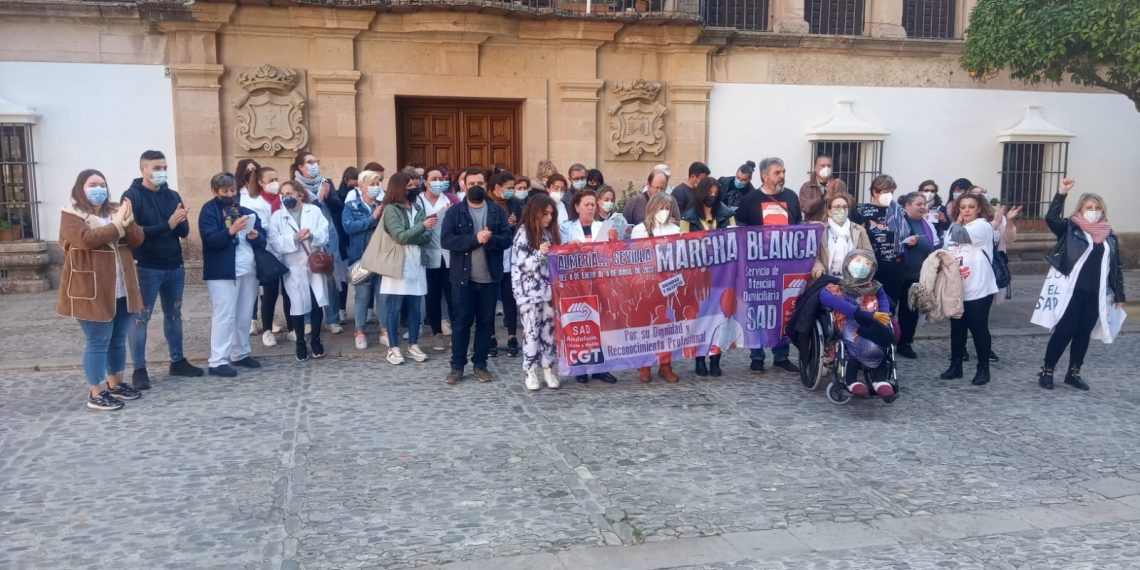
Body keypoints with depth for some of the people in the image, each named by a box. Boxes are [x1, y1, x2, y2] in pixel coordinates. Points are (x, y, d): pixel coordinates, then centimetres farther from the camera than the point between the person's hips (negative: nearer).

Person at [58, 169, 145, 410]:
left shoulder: (116, 210, 13)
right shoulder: (71, 215, -6)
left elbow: (138, 239, 3)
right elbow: (87, 239, -24)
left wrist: (127, 221, -15)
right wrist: (116, 224, -20)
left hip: (121, 289, 6)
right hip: (92, 291, -6)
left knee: (118, 339, 14)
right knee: (98, 342, -3)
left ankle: (116, 383, 28)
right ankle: (96, 393, 6)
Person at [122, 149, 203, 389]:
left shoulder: (173, 196, 8)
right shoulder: (132, 196, -8)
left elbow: (184, 231, 4)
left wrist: (179, 222, -18)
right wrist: (167, 225, -24)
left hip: (174, 266, 6)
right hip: (146, 268, -6)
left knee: (174, 314, 15)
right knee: (140, 317, 2)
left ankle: (178, 361, 26)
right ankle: (139, 369, 9)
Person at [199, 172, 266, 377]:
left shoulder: (246, 210, 15)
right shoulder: (209, 210, -2)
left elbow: (263, 239, 12)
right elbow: (210, 240, -15)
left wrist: (256, 235, -10)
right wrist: (231, 231, -29)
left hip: (248, 270, 6)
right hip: (222, 272, -6)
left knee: (244, 315, 12)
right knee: (224, 316, -7)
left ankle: (241, 354, 23)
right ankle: (218, 361, -4)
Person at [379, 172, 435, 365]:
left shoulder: (417, 208, 11)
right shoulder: (391, 209, -6)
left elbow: (427, 237, 3)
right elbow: (400, 236, -17)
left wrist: (408, 238, -13)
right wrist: (422, 225, -20)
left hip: (416, 264, 5)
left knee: (415, 308, 10)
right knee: (395, 309, 1)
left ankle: (413, 345, 19)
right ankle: (393, 348, 9)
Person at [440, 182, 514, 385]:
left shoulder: (497, 212, 5)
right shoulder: (454, 212, -2)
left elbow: (507, 239, -1)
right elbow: (446, 240, -11)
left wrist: (490, 239, -21)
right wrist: (475, 239, -20)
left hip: (490, 277, 2)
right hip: (463, 276, -2)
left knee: (486, 321, 9)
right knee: (461, 321, 3)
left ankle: (480, 364, 18)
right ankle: (457, 365, 12)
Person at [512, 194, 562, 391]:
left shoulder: (549, 232, 10)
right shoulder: (523, 233, -7)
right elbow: (521, 264, -14)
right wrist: (539, 254, -26)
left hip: (549, 289, 5)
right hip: (529, 291, -5)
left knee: (549, 329, 6)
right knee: (532, 330, -1)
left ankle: (548, 369, 15)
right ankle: (530, 372, 8)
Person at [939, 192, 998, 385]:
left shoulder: (983, 226, -8)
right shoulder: (953, 228, 14)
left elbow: (960, 235, -24)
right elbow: (946, 252, 21)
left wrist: (957, 223, -5)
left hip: (978, 289, -6)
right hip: (957, 288, 6)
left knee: (979, 328, 0)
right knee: (957, 328, 10)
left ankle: (983, 368, 11)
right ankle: (955, 365, 20)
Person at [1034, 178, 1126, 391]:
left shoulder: (1109, 236, 11)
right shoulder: (1071, 229, -1)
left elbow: (1116, 268, 14)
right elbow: (1051, 217, -20)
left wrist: (1119, 296, 12)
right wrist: (1062, 193, -26)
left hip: (1095, 294, 4)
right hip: (1072, 291, -4)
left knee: (1084, 333, 10)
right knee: (1064, 331, -4)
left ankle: (1073, 373, 22)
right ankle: (1047, 371, 7)